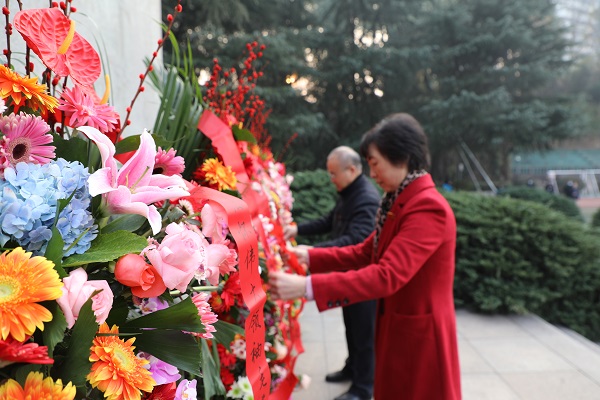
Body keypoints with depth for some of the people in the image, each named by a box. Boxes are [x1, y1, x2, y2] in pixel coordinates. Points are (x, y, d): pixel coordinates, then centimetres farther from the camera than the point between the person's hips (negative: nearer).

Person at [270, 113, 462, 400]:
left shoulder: (429, 208, -23)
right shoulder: (401, 203, 9)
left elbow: (387, 276, -32)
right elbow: (364, 252, 8)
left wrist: (307, 287, -36)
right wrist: (307, 256, -3)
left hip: (420, 337, -8)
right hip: (398, 331, 9)